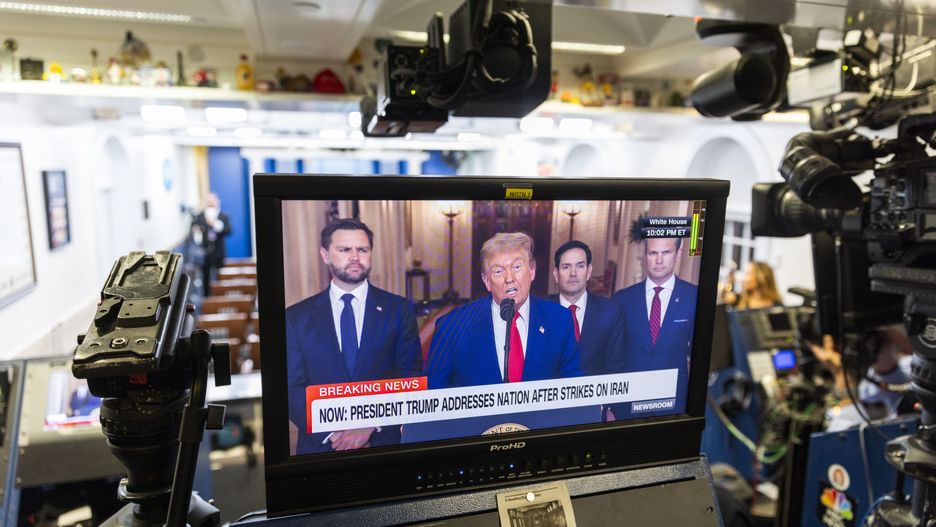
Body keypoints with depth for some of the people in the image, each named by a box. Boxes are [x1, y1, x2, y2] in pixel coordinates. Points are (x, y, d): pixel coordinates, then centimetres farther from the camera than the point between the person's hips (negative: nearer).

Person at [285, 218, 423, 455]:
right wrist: (331, 433, -15)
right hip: (320, 444, 0)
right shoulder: (297, 317, -1)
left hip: (384, 441, 0)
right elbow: (293, 389, -3)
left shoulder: (398, 309, -3)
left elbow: (411, 377, -6)